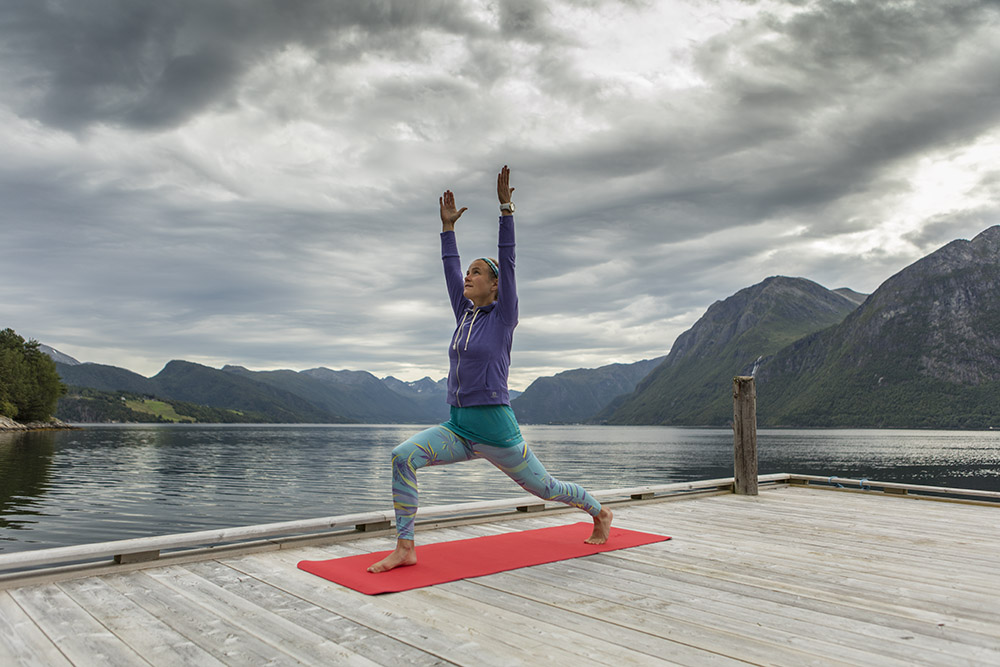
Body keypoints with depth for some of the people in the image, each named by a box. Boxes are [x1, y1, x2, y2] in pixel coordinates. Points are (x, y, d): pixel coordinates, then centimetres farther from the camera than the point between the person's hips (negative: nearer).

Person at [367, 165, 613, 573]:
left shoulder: (503, 316, -5)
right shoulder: (464, 314, 11)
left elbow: (507, 261, -11)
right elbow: (449, 269, 16)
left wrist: (506, 208, -12)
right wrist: (448, 226, 18)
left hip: (495, 427, -5)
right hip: (457, 428, 6)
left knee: (543, 487, 12)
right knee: (403, 456, -18)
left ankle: (599, 513, 41)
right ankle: (405, 548, -11)